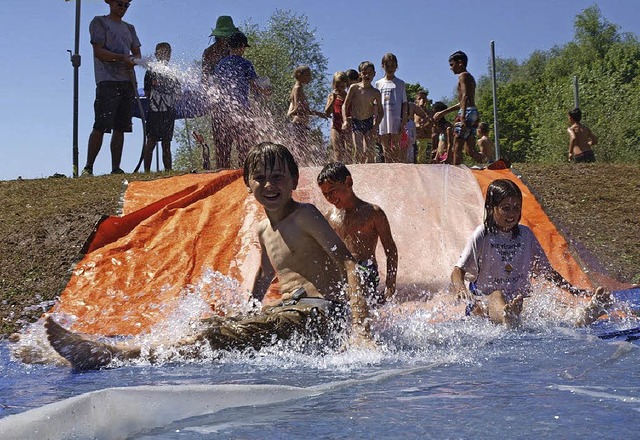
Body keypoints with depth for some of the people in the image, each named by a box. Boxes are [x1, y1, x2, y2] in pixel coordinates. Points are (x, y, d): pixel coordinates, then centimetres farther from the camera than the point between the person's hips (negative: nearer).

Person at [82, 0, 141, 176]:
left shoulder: (129, 28, 25)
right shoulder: (99, 22, 6)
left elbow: (137, 53, 17)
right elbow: (99, 51, -5)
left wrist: (133, 59, -7)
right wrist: (122, 58, -17)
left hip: (128, 81, 6)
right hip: (108, 82, -6)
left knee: (120, 128, 3)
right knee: (101, 126, -12)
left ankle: (116, 168, 5)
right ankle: (88, 168, -8)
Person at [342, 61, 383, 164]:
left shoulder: (376, 92, 1)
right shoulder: (354, 88, -3)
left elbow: (380, 112, 7)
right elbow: (345, 105, 1)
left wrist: (376, 125, -7)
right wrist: (345, 120, -12)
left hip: (369, 122, 1)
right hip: (355, 122, -1)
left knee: (370, 152, -5)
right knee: (359, 152, -11)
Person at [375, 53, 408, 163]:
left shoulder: (400, 83, 5)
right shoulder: (378, 84, 10)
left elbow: (404, 103, 3)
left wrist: (403, 122, -4)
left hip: (396, 121, -2)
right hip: (382, 120, 2)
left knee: (396, 148, -5)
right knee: (385, 148, 4)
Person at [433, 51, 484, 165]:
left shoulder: (463, 75, -4)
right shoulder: (470, 77, 25)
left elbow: (465, 96, -19)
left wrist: (463, 116, -28)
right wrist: (443, 112, 33)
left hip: (467, 113, -9)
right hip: (474, 113, 9)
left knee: (457, 147, -7)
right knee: (470, 150, 7)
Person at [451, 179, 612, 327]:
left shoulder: (525, 234, 8)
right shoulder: (483, 235, -4)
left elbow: (545, 269, 16)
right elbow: (458, 270, -10)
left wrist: (572, 289, 5)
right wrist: (460, 288, -33)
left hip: (518, 304, 5)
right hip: (482, 304, -5)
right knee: (496, 296, -39)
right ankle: (507, 319, -71)